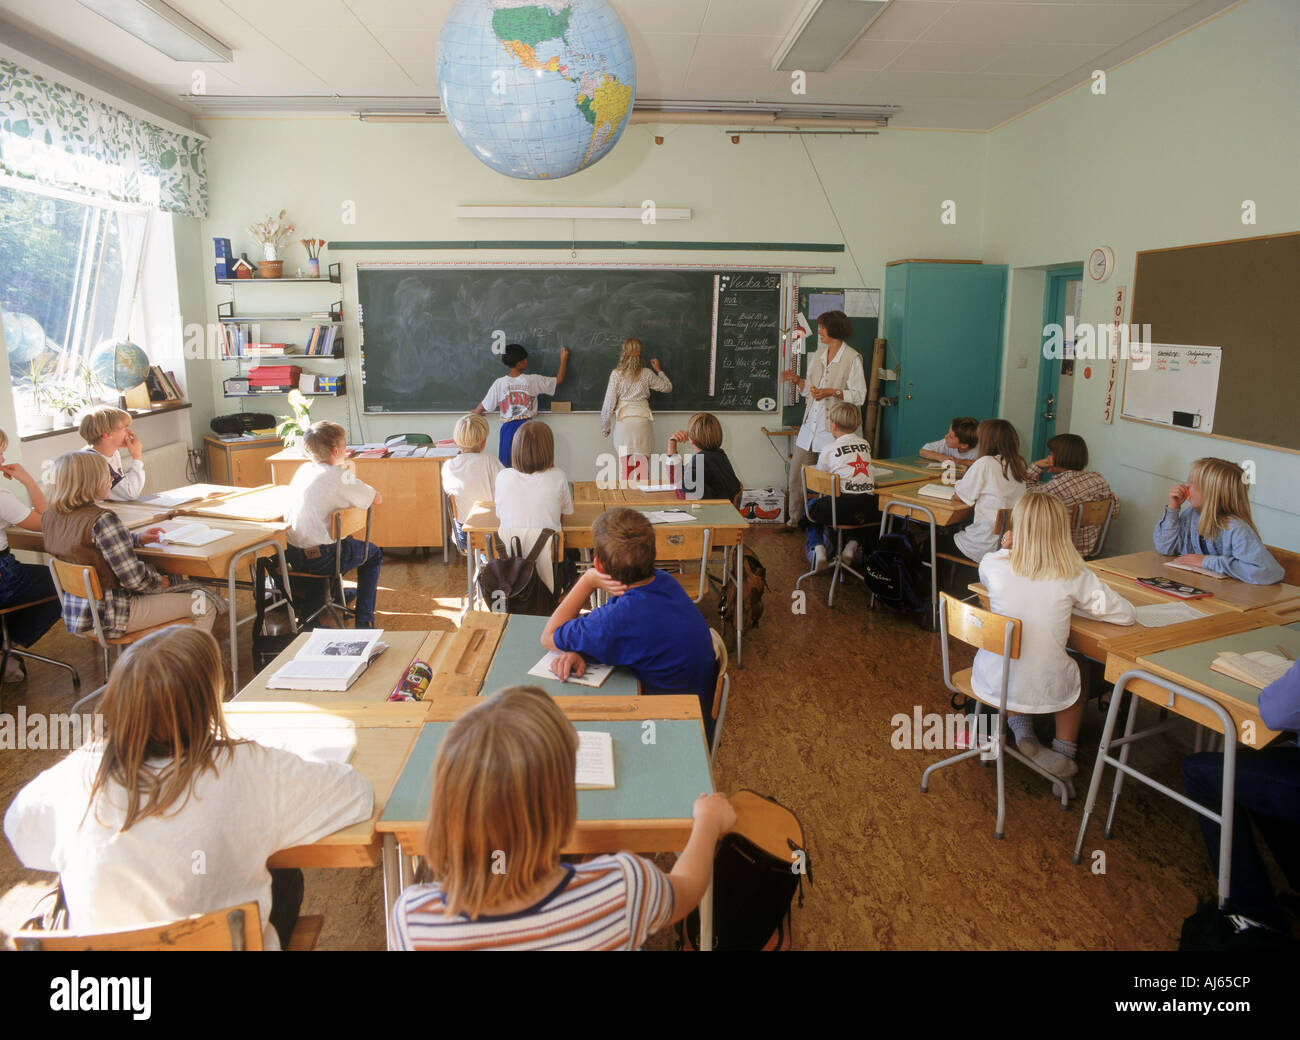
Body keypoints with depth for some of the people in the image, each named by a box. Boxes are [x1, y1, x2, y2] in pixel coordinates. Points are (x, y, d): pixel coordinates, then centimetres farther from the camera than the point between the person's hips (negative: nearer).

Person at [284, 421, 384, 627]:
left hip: (291, 555, 7)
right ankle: (364, 621, 14)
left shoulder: (304, 469, 8)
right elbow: (377, 499, -4)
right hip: (319, 559, -7)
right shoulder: (340, 476, -13)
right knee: (373, 553, 17)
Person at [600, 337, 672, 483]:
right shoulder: (646, 374, 1)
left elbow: (609, 403, -2)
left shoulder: (616, 374, -3)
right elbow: (667, 387, 15)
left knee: (625, 467, 3)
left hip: (623, 420, -1)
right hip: (643, 420, 1)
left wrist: (605, 427, 8)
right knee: (643, 467, 6)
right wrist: (659, 370, 29)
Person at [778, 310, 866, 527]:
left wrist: (832, 392, -19)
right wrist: (796, 379, 5)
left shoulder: (852, 358, -6)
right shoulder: (818, 356, 15)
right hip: (810, 425, 7)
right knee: (796, 473, 8)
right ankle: (795, 518, 22)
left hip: (833, 428, -7)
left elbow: (859, 395, -10)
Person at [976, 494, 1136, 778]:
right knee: (1075, 679, 34)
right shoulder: (1074, 576, -14)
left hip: (992, 684, 0)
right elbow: (1126, 614, -2)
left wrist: (1005, 551, 4)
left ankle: (1020, 728, 16)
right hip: (1046, 690, 0)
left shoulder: (993, 564, -11)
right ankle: (1064, 750, 24)